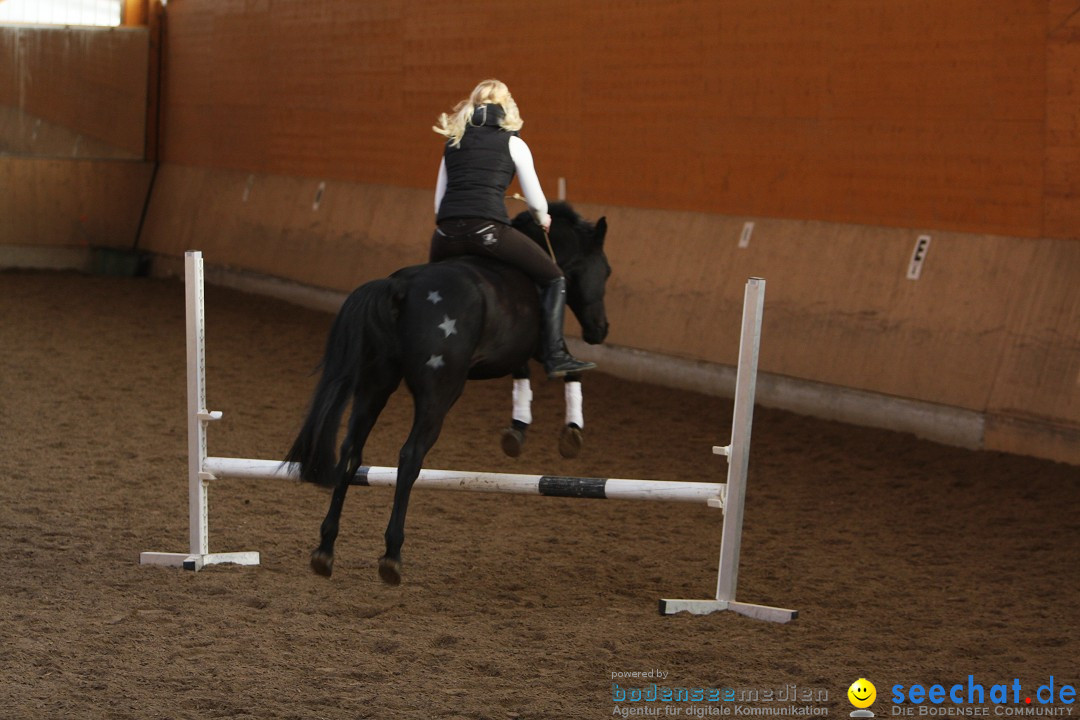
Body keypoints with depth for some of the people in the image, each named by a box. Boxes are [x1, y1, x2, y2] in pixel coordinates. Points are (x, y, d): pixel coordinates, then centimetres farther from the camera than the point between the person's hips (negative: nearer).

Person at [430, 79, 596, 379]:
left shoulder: (453, 143, 23)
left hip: (445, 234, 4)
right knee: (554, 279, 9)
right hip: (488, 229, -4)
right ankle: (554, 356, -5)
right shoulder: (512, 143, 12)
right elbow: (536, 201, 13)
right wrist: (543, 219, 34)